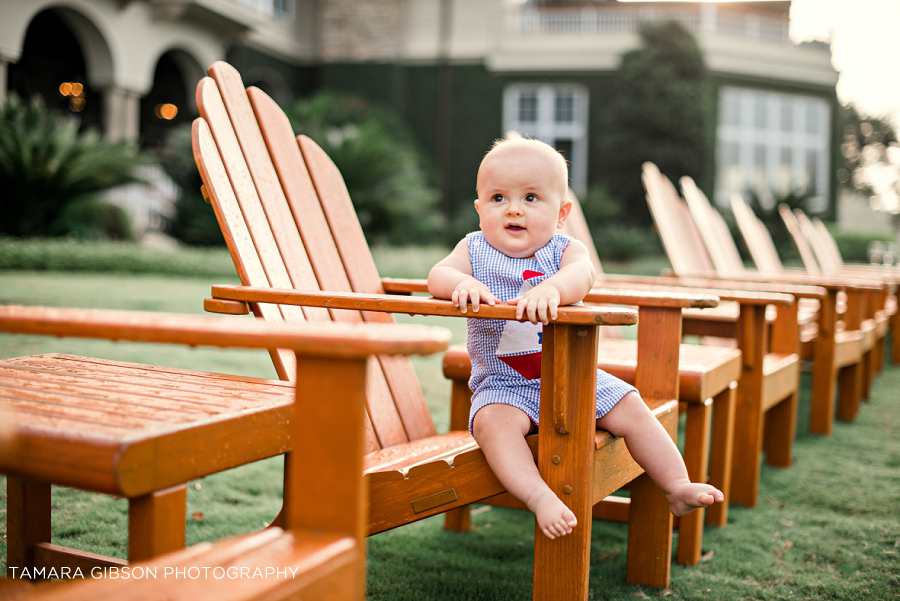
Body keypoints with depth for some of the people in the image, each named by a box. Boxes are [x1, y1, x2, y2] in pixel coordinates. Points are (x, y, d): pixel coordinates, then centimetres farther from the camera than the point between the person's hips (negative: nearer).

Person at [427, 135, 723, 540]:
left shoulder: (565, 249, -5)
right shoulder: (475, 250, -2)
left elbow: (581, 274, -29)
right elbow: (437, 275, -17)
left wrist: (552, 288, -53)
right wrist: (461, 283, -42)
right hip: (503, 385, -2)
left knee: (629, 407, -7)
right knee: (493, 420, -32)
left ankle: (677, 486, 5)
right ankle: (539, 497, -38)